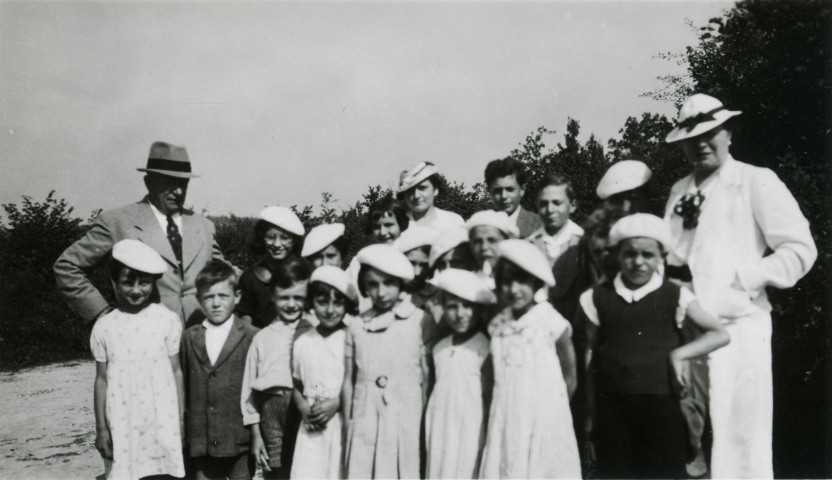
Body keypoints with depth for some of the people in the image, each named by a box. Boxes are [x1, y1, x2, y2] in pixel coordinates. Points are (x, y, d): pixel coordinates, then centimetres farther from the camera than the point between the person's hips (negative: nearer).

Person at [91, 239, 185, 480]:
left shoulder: (167, 320, -2)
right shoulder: (104, 327, 1)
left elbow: (176, 372, 3)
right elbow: (102, 379, 6)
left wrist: (180, 420, 4)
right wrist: (101, 428, 7)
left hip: (162, 423, -1)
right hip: (122, 425, 1)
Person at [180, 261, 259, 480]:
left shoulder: (251, 337, -5)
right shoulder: (189, 338, 7)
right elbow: (182, 387, 9)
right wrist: (182, 433, 7)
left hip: (239, 442, -3)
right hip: (201, 443, 3)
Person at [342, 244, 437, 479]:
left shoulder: (421, 323, 0)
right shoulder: (356, 327, 9)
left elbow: (428, 380, 2)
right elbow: (348, 381, 12)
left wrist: (426, 429, 1)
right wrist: (347, 427, 10)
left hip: (406, 425, -2)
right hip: (363, 427, 3)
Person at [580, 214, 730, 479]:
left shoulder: (675, 297, 1)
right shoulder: (598, 298, 5)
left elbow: (720, 334, 2)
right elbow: (589, 350, 7)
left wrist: (680, 354, -11)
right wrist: (587, 407, 3)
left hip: (661, 404, -1)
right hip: (612, 405, 1)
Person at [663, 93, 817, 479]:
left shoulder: (757, 182, -1)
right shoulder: (679, 191, 16)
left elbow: (800, 249, -6)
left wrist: (741, 277, -12)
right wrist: (667, 272, 0)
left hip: (736, 327, -5)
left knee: (738, 440, 0)